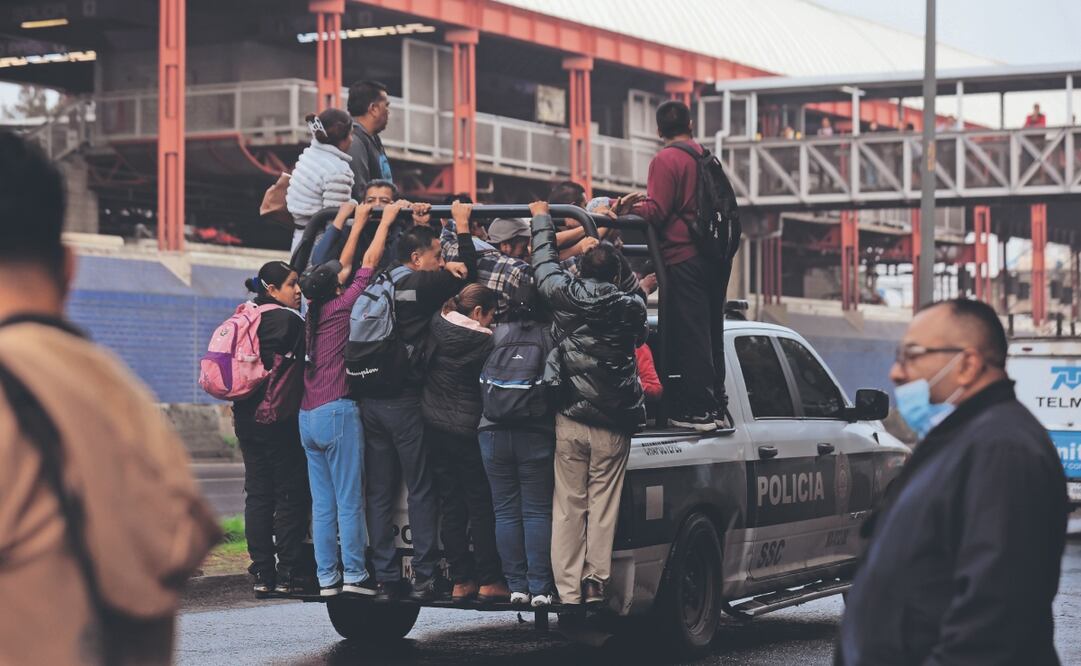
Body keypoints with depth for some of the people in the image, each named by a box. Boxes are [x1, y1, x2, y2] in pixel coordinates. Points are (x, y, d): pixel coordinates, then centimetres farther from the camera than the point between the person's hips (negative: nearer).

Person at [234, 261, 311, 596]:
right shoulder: (287, 320, -13)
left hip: (247, 418, 8)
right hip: (280, 419, -8)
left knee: (258, 494, 9)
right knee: (291, 495, -2)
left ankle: (262, 574, 8)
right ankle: (286, 574, -3)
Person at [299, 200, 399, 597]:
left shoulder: (314, 309, 10)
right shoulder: (341, 307, -8)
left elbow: (341, 265, 22)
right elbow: (369, 263, -1)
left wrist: (357, 221, 30)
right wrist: (385, 221, 11)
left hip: (308, 416, 7)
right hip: (337, 412, -7)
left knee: (322, 503, 6)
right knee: (349, 500, -5)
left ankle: (327, 577, 6)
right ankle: (354, 575, -5)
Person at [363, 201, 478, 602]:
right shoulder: (422, 285, -9)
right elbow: (469, 273, 0)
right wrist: (462, 226, 9)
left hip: (371, 401, 6)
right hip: (406, 402, -6)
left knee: (380, 493, 8)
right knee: (421, 490, 1)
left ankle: (384, 578, 8)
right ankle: (424, 577, 0)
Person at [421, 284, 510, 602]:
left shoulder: (438, 326, 0)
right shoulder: (483, 340, -15)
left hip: (434, 428, 6)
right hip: (466, 430, -6)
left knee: (451, 504, 9)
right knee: (481, 504, 2)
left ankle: (461, 580, 11)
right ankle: (489, 580, 4)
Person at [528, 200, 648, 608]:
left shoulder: (564, 295, -3)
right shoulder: (631, 307, -1)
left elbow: (544, 263, 16)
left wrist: (541, 219, 31)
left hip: (569, 420, 0)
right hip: (613, 424, 0)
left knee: (568, 508, 4)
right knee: (603, 507, 4)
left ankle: (568, 590, 4)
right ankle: (596, 580, 0)